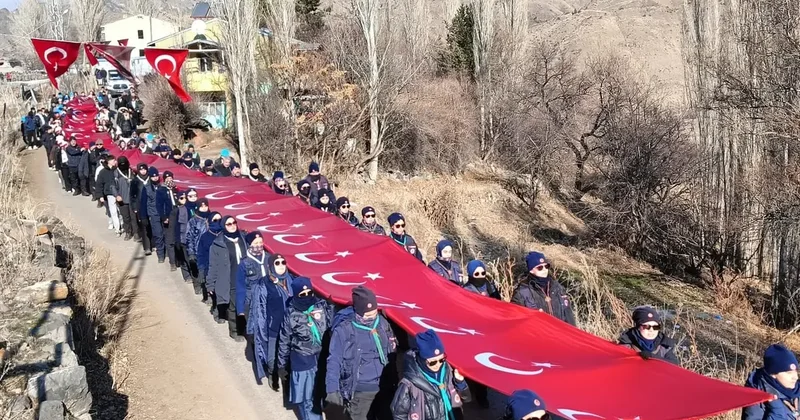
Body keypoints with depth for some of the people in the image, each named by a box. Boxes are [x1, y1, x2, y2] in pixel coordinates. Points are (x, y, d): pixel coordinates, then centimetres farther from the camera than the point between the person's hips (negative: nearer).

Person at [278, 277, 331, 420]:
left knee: (320, 393, 16)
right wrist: (281, 365, 3)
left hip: (323, 359, 2)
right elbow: (284, 342, -2)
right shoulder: (290, 314, -12)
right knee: (306, 398, 7)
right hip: (302, 362, -2)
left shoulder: (322, 306, -6)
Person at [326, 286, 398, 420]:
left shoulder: (382, 322, -2)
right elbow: (334, 362, -12)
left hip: (384, 387, 5)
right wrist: (332, 390, -15)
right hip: (359, 392, -5)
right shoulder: (343, 330, -17)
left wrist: (394, 381, 14)